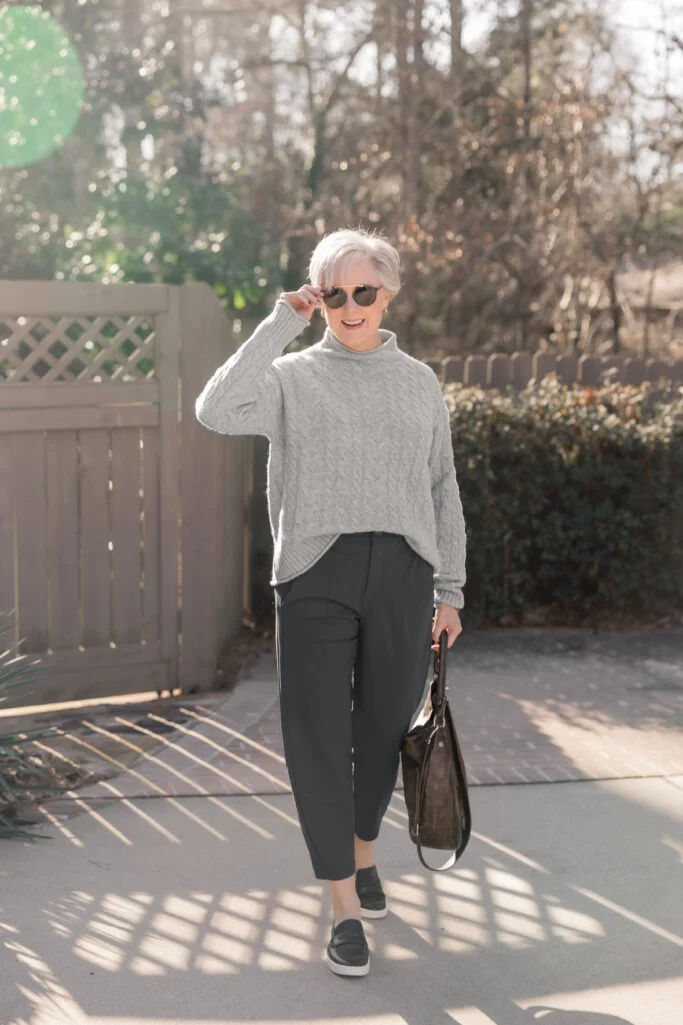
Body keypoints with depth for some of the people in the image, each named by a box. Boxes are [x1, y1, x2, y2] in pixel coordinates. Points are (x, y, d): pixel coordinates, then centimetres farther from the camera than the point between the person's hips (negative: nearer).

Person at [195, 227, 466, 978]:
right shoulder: (292, 377, 5)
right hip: (315, 575, -2)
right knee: (318, 737, -4)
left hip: (403, 574, 2)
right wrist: (279, 323, -9)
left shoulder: (419, 381, 12)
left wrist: (449, 591, 12)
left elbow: (443, 492, 15)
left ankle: (363, 851, 37)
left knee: (384, 728, 10)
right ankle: (345, 906, 7)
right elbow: (216, 410, -15)